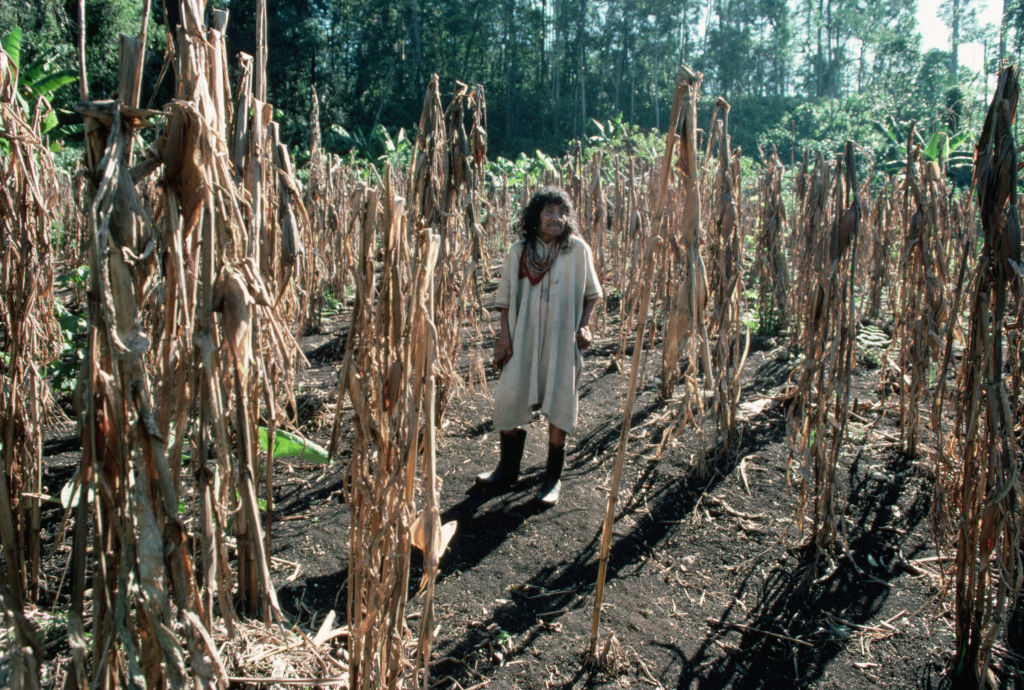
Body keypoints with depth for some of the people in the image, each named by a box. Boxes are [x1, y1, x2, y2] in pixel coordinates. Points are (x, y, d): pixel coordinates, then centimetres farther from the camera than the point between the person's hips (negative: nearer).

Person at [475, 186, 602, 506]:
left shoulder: (577, 249, -1)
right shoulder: (518, 252, 3)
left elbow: (591, 292, 7)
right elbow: (506, 298, 6)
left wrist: (584, 325, -6)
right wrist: (504, 337, -1)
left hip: (562, 339, -2)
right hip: (524, 338, 2)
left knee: (558, 403, 2)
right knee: (510, 398, 5)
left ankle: (553, 477, 17)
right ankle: (508, 469, 25)